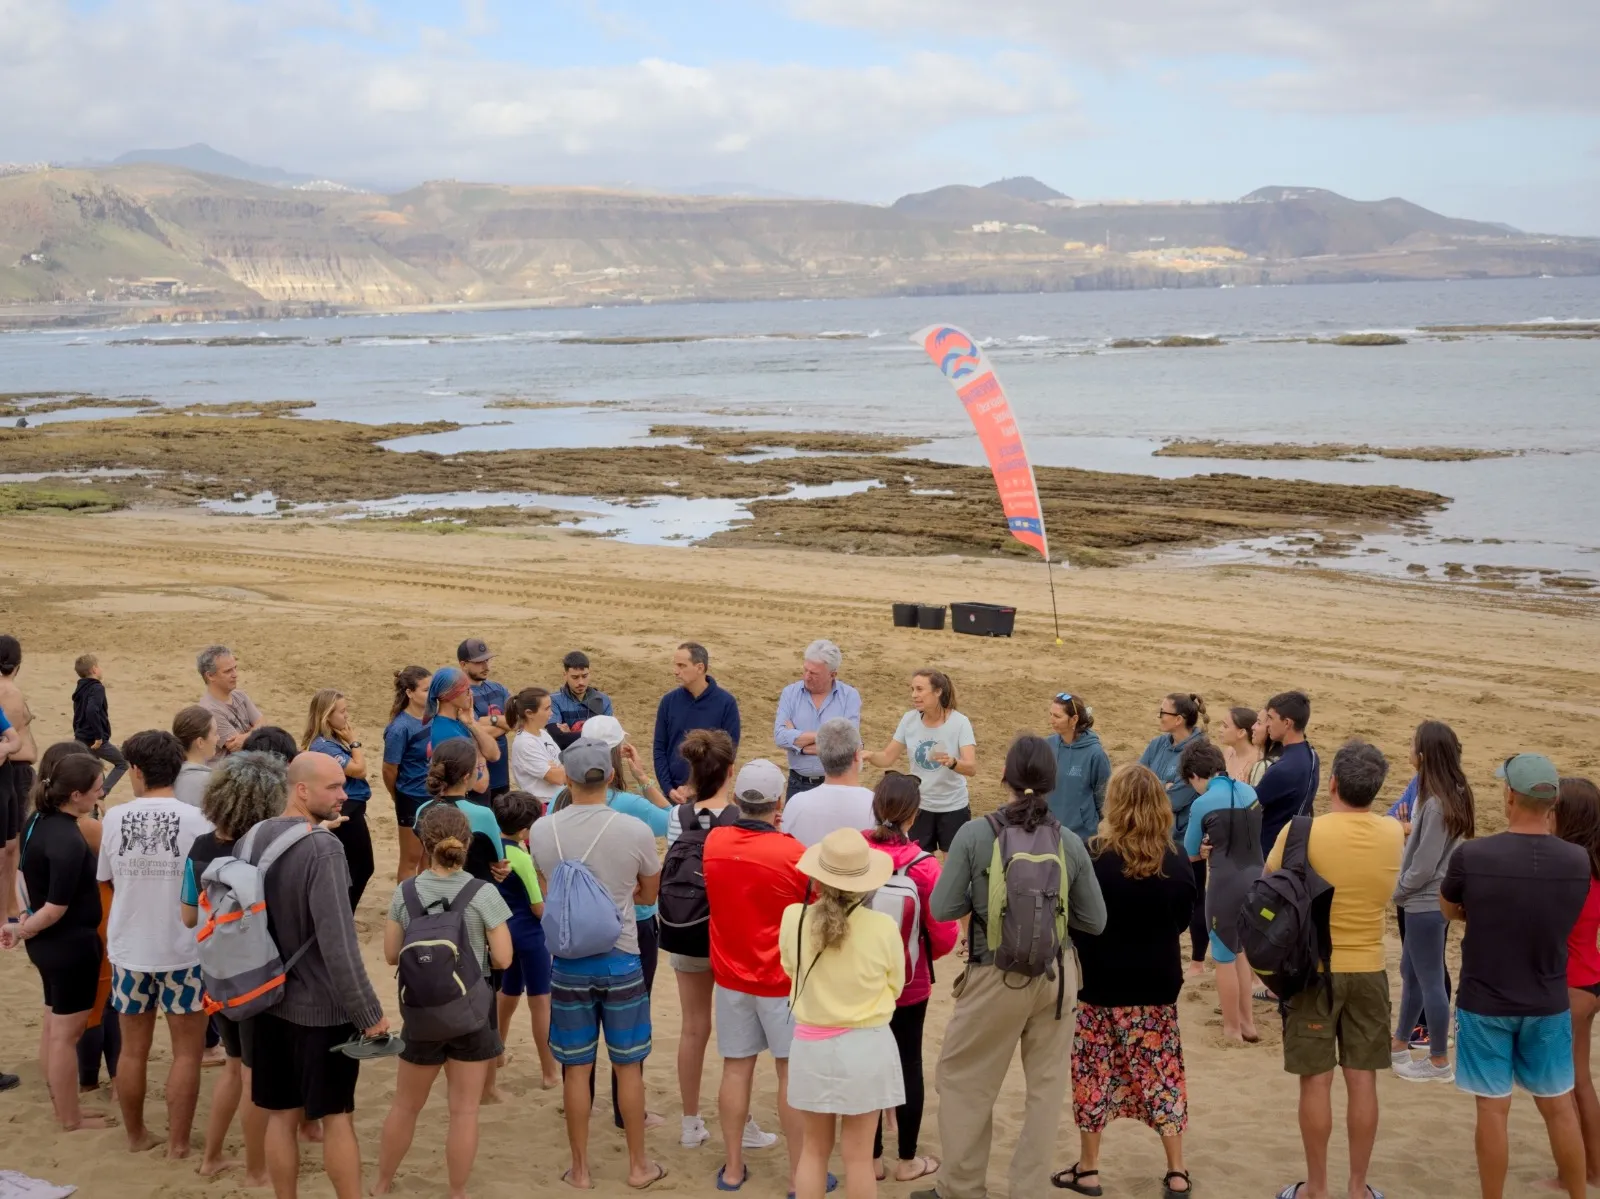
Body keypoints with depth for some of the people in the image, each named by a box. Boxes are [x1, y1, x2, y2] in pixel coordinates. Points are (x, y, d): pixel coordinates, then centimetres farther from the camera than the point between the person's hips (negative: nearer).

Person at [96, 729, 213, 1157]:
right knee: (187, 1052, 9)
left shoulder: (115, 818, -7)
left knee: (133, 1049, 16)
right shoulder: (197, 821, -16)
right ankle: (177, 1143, 13)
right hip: (183, 949, -3)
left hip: (128, 948, 3)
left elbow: (106, 880, 5)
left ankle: (136, 1136, 29)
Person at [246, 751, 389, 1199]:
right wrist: (369, 1013, -18)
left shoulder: (255, 838, 2)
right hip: (322, 1006, -6)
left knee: (281, 1116, 13)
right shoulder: (323, 847, -21)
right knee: (337, 1117, 4)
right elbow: (338, 944, -25)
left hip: (269, 1000, 6)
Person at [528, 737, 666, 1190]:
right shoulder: (635, 831, -13)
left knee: (576, 1069, 11)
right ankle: (638, 1165, 24)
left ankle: (580, 1169, 22)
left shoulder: (542, 831, -9)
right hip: (620, 959, -1)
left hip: (568, 962, 1)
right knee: (628, 1066, 12)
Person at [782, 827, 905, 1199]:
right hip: (866, 1046, -1)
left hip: (811, 1045, 1)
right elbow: (894, 988, -1)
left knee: (813, 1149, 16)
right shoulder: (883, 928, -17)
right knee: (858, 1154, 10)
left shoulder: (793, 919, -14)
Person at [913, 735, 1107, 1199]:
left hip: (995, 979, -2)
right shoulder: (1069, 843, -6)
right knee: (1045, 1088, 15)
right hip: (1055, 976, 2)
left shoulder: (974, 835, -13)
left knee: (963, 1081, 15)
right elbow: (1094, 921, 0)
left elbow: (942, 909, -11)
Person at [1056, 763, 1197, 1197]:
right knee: (1162, 1073, 11)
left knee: (1095, 1074, 9)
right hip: (1158, 984, 2)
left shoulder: (1094, 857, -15)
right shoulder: (1177, 862, -6)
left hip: (1103, 984, -2)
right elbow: (1183, 919, 6)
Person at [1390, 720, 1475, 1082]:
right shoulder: (1454, 794, 4)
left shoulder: (1437, 804, -25)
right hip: (1428, 900, 10)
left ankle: (1439, 1062, 14)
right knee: (1411, 972, 21)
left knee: (1429, 980, 2)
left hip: (1426, 904, -10)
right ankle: (1399, 1044, 34)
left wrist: (1397, 891, -9)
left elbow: (1424, 865, -22)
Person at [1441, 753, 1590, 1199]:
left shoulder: (1471, 855, -19)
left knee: (1493, 1110, 6)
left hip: (1485, 1003, -3)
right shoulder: (1578, 861, -10)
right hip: (1549, 1004, 3)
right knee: (1559, 1107, 15)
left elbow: (1448, 909, 0)